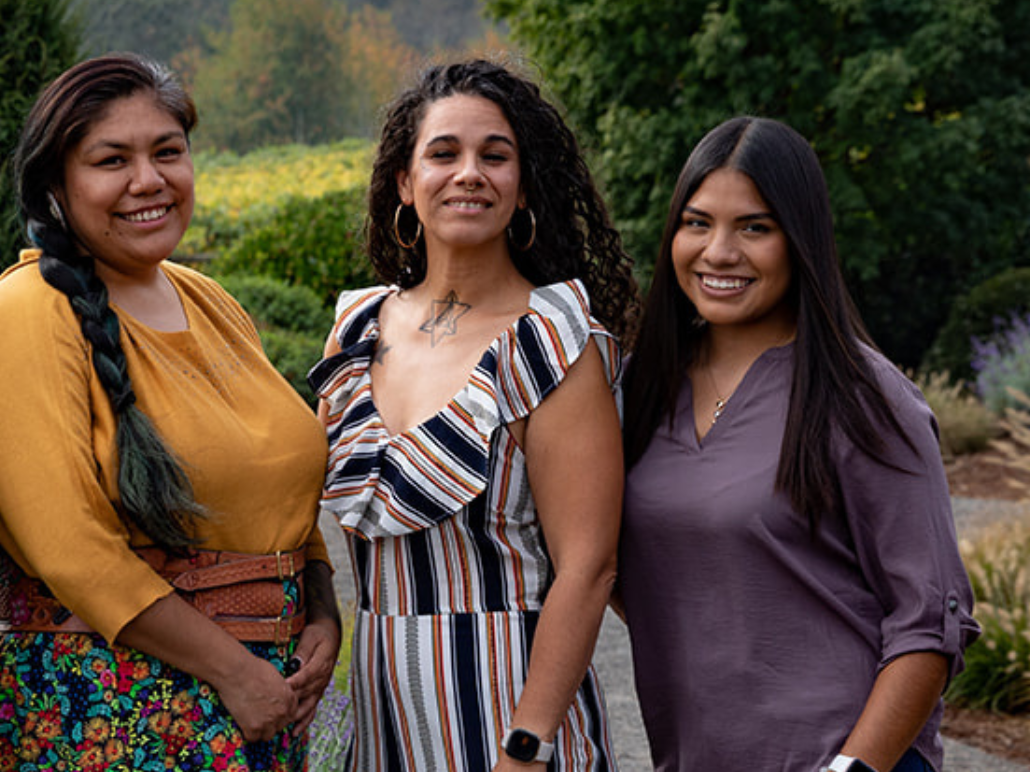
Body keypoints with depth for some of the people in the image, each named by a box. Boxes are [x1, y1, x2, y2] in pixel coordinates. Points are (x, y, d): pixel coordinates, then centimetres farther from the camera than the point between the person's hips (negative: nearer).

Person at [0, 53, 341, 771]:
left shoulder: (214, 306, 10)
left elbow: (289, 484, 18)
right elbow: (69, 549, -19)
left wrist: (323, 618, 2)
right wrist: (231, 669, -16)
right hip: (110, 711, -6)